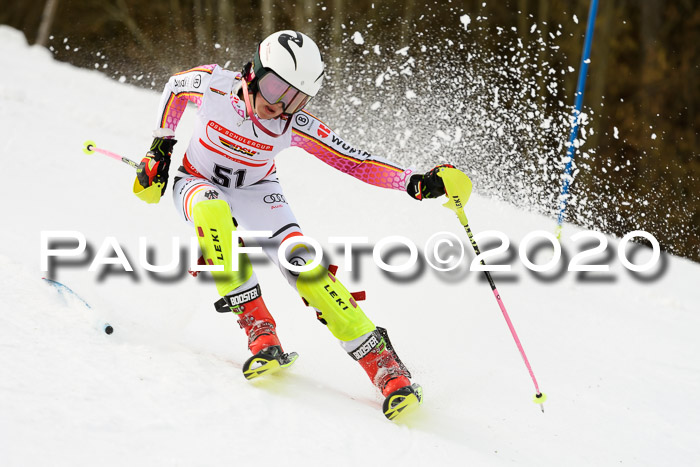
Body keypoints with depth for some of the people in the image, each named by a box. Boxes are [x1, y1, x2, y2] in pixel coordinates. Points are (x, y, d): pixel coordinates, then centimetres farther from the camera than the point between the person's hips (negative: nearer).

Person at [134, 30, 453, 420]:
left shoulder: (296, 126, -23)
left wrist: (416, 182, -36)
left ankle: (380, 361, -19)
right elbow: (174, 88, -2)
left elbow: (355, 162, -23)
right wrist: (162, 147, -3)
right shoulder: (212, 83, -25)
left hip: (256, 193, 1)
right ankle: (258, 327, -33)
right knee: (213, 210, -39)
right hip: (199, 182, 0)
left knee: (300, 259, -24)